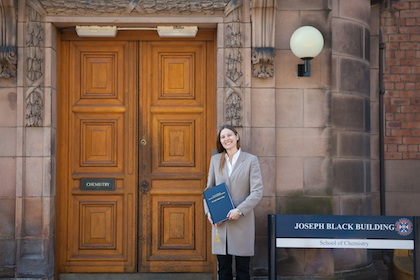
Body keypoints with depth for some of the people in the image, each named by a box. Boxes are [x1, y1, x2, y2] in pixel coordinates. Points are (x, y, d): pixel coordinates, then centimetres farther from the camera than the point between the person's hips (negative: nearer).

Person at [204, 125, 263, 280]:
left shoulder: (251, 160, -1)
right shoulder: (215, 159, 9)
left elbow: (257, 192, -7)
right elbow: (209, 188, 12)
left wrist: (239, 210, -17)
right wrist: (208, 211, -3)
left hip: (242, 222, -2)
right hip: (220, 221, 3)